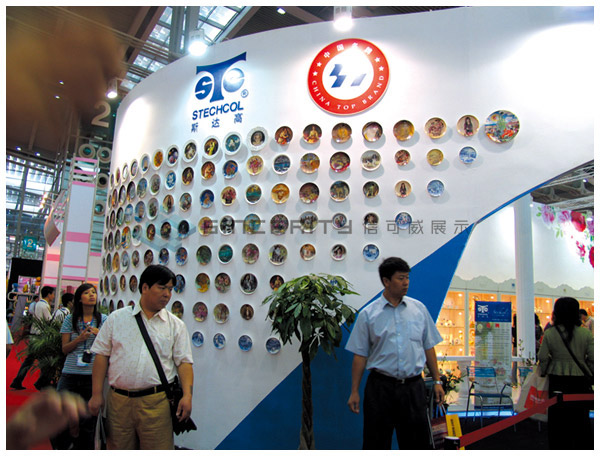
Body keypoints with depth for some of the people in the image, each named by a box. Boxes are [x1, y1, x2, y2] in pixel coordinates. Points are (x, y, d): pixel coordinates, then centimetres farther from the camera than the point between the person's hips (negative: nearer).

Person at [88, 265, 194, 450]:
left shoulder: (176, 325, 4)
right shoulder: (116, 318, 6)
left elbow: (184, 362, 1)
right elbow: (102, 356, 7)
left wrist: (187, 395, -10)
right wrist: (97, 394, 2)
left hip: (157, 402, -1)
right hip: (119, 400, 1)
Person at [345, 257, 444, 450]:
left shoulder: (419, 308, 5)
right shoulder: (368, 314, -3)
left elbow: (429, 347, 11)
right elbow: (360, 355, -2)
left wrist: (437, 381, 7)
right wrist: (354, 392, -3)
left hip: (413, 386, 2)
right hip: (381, 387, -2)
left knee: (416, 442, 13)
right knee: (376, 443, 9)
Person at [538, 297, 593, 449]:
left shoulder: (549, 334, -7)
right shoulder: (586, 333, -5)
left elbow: (543, 358, -4)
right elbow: (592, 359, -3)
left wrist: (543, 374, 12)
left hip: (558, 381, -1)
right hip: (580, 381, 1)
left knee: (558, 419, 12)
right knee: (581, 419, 14)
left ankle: (559, 448, 20)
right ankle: (584, 448, 22)